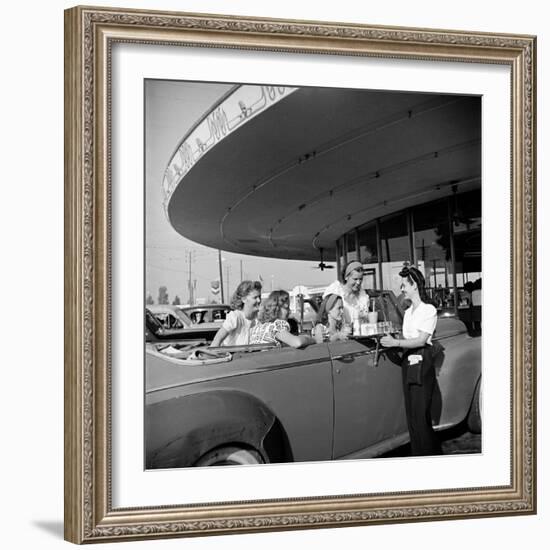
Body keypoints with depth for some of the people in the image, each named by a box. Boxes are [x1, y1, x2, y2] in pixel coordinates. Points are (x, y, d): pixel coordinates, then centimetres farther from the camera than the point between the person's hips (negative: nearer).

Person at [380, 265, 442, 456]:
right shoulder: (408, 312, 19)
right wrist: (390, 341, 4)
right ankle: (417, 455, 12)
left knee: (421, 415, -9)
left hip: (422, 364, -8)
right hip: (408, 363, 8)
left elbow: (421, 340, -14)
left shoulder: (428, 310, -6)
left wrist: (395, 342, -18)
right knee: (412, 416, 7)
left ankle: (430, 456, -3)